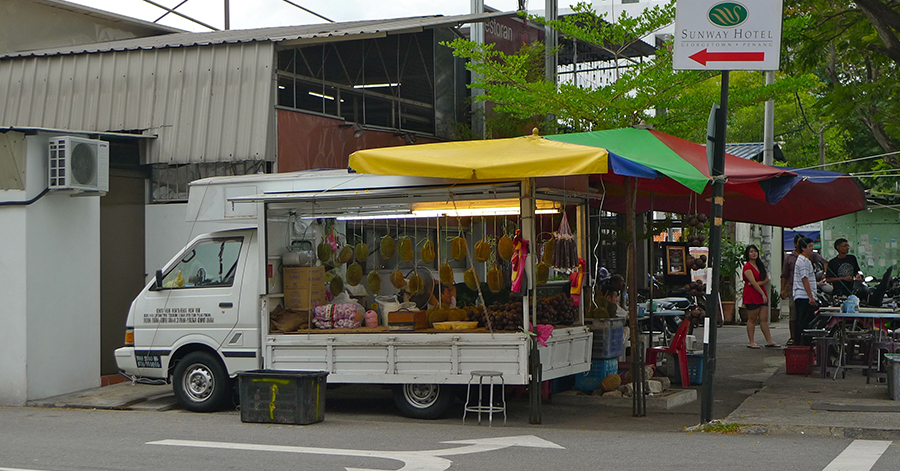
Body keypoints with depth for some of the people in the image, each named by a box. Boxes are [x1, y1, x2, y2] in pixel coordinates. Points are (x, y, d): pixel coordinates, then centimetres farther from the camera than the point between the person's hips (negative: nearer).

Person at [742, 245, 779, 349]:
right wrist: (763, 294, -19)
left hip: (762, 294, 7)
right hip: (751, 296, -7)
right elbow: (753, 282, -16)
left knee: (764, 319, 6)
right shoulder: (747, 266, -8)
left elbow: (766, 279, 9)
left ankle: (769, 341, 6)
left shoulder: (760, 265, 17)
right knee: (752, 319, -3)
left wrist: (759, 283, -11)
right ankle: (751, 342, 2)